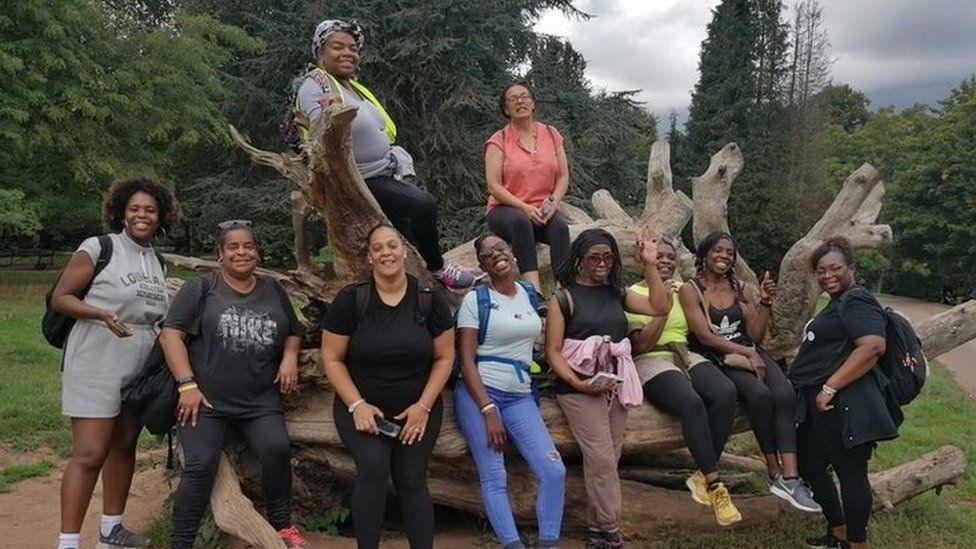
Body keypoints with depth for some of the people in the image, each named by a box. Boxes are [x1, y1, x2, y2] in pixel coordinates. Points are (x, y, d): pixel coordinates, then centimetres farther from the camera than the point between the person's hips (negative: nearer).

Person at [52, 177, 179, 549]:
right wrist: (101, 314, -24)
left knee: (124, 446, 13)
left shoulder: (157, 261, 13)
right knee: (89, 455, -8)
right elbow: (60, 298, -9)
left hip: (140, 366, 7)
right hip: (97, 364, -7)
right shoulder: (98, 248, -8)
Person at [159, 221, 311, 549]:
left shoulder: (273, 291, 18)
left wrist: (290, 356, 6)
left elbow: (294, 332, 28)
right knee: (201, 464, -19)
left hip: (260, 401, 2)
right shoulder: (200, 288, 6)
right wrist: (187, 385, -10)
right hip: (205, 400, -2)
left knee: (277, 449, -20)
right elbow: (171, 335, -1)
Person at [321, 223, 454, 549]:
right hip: (361, 407, -1)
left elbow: (444, 358, 3)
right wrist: (357, 405, -13)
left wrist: (424, 406, -7)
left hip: (417, 409, 1)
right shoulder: (350, 300, -6)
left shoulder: (430, 301, -3)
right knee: (373, 467, -22)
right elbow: (332, 359, -3)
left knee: (412, 478, -7)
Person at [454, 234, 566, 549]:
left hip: (520, 397, 4)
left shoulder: (529, 293, 11)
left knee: (553, 471, -8)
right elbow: (467, 361, -9)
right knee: (494, 477, -9)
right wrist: (489, 411, -16)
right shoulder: (475, 299, -4)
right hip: (478, 393, -4)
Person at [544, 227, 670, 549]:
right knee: (602, 459, -12)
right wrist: (579, 383, -18)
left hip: (617, 386, 5)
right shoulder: (564, 298, -1)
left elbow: (659, 307, 6)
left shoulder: (616, 293, 14)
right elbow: (553, 351, -5)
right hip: (580, 389, -5)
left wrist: (650, 264, 2)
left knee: (609, 459, 3)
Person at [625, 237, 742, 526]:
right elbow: (641, 345, -8)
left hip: (687, 357, 5)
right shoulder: (636, 293, 4)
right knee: (692, 402, -35)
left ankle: (702, 475, -16)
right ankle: (714, 486, -24)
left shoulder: (683, 288, 20)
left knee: (726, 392, -27)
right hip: (652, 362, -5)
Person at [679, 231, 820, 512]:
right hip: (716, 359, -4)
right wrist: (746, 352, -17)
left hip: (750, 351, 5)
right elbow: (705, 335, -10)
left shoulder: (738, 288, 16)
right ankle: (774, 471, -17)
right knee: (760, 394, -32)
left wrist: (765, 301, -2)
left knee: (785, 394, -26)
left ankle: (790, 477, -33)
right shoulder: (691, 290, 1)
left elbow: (756, 334, 12)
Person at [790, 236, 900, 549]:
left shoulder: (856, 301, -11)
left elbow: (873, 347, -26)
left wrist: (830, 387, -25)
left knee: (850, 472, -3)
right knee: (810, 465, 17)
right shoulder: (836, 304, 20)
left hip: (844, 404, -11)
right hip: (821, 405, 11)